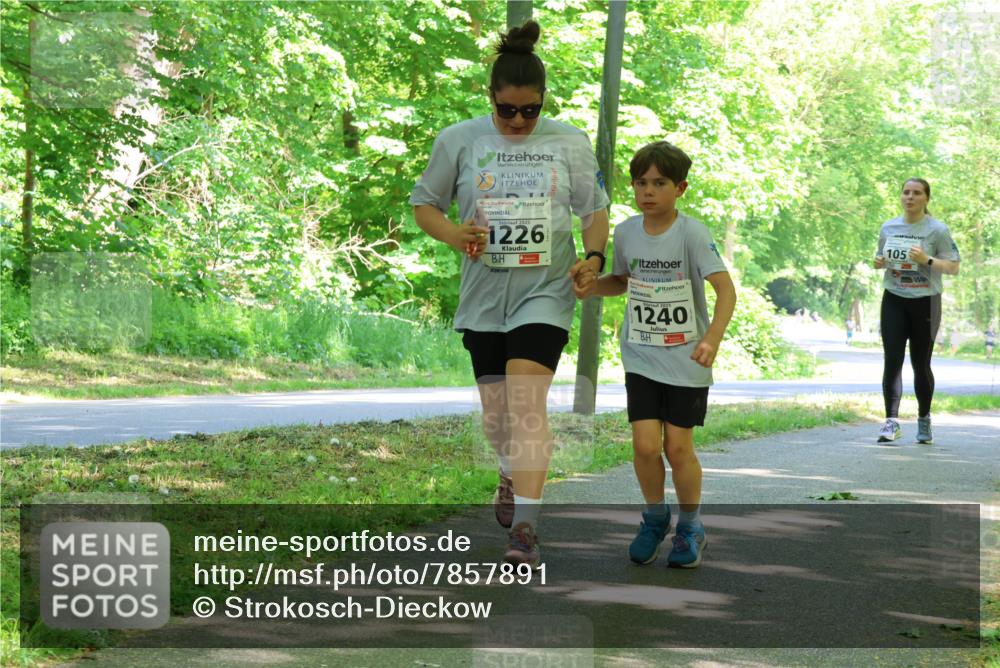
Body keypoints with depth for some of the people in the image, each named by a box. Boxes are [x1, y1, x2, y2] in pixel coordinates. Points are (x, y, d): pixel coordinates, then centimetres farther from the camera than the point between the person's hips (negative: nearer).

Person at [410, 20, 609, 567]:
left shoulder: (570, 143, 3)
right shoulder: (458, 141, 1)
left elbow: (595, 210, 12)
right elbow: (424, 204, 9)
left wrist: (593, 256, -7)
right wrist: (453, 234, -12)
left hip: (544, 293, -2)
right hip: (483, 296, 2)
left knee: (526, 401, -17)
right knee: (495, 407, 12)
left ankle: (525, 526, -20)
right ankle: (511, 476, 45)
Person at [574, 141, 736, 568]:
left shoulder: (691, 233, -15)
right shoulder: (626, 232, 1)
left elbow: (725, 288, -24)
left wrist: (713, 337, -40)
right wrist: (592, 286, -2)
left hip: (687, 360, -3)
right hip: (641, 357, 3)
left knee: (678, 448, 0)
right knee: (645, 445, -6)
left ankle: (690, 528, 23)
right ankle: (655, 518, 20)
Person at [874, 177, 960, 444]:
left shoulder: (937, 230, -5)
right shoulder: (888, 227, 7)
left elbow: (953, 267, -6)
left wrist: (927, 260, -22)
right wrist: (879, 262, -3)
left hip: (925, 302, -2)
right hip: (894, 301, 3)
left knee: (921, 364, 6)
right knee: (893, 360, -10)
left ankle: (924, 419, 24)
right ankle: (892, 421, -14)